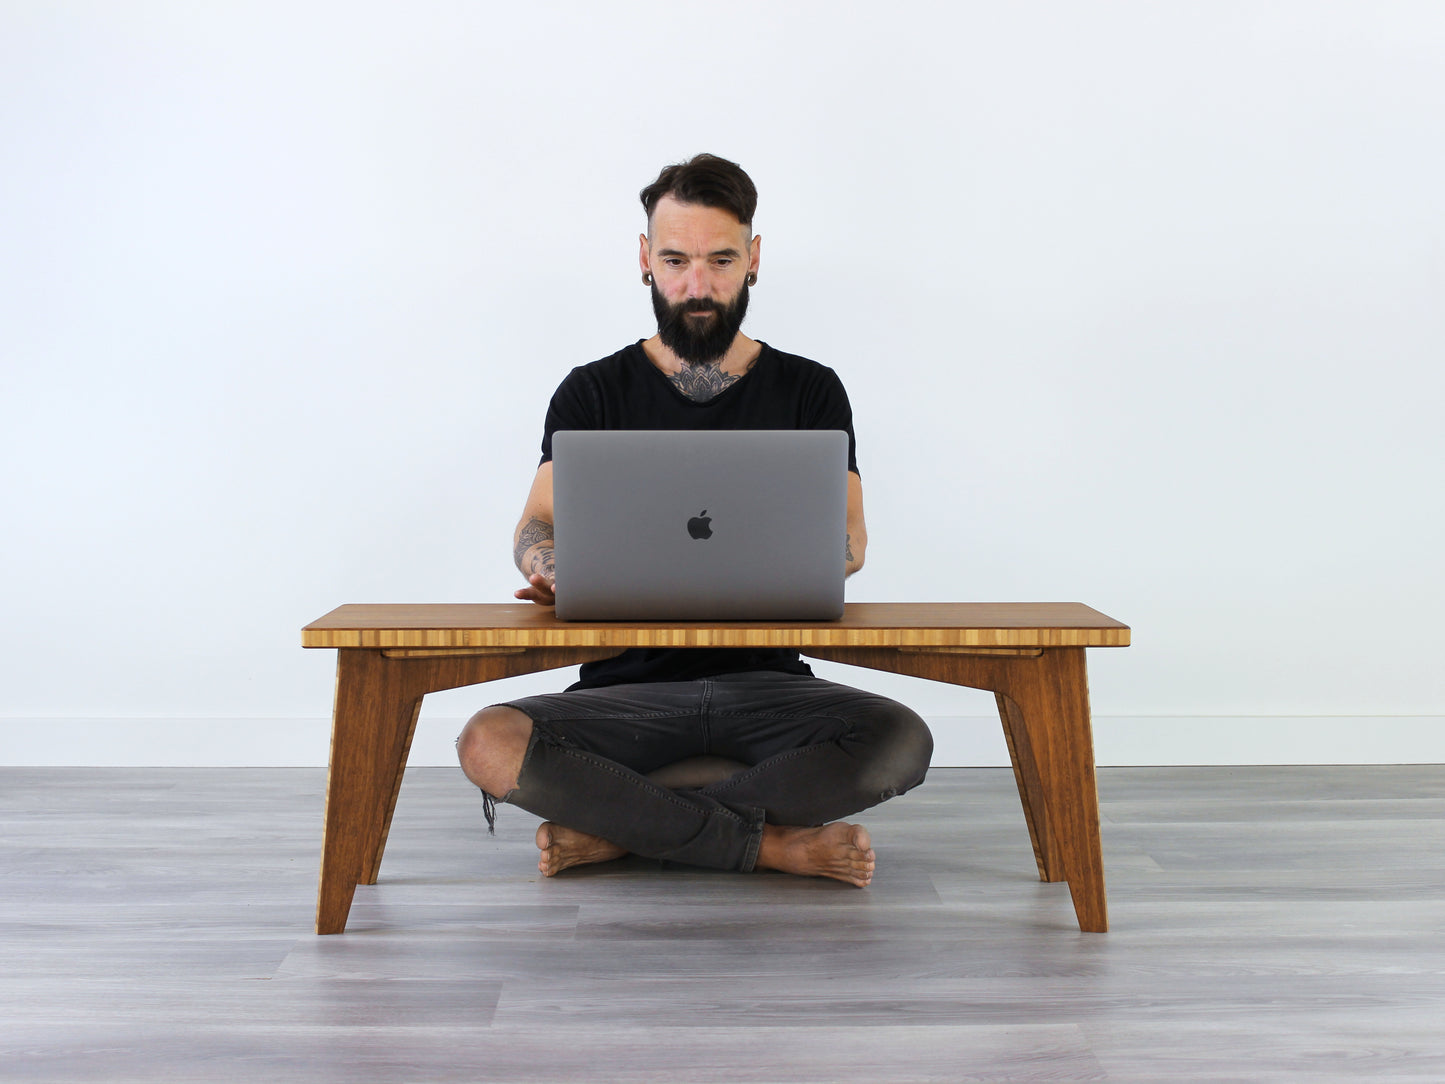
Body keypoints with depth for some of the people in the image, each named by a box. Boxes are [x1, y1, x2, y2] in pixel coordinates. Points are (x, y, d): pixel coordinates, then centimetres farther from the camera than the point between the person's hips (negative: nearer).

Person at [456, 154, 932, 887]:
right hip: (630, 682, 0)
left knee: (900, 741, -30)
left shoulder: (809, 391, 10)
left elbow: (848, 540, -2)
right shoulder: (593, 393, 10)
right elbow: (536, 528, -2)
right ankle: (773, 844, -22)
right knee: (487, 745, -30)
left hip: (765, 679, 1)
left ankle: (613, 833, -21)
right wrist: (554, 568, -28)